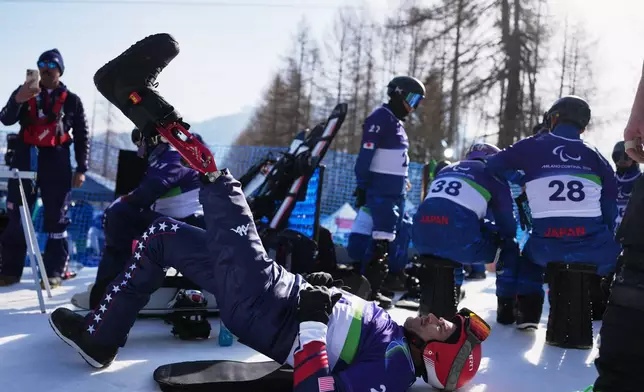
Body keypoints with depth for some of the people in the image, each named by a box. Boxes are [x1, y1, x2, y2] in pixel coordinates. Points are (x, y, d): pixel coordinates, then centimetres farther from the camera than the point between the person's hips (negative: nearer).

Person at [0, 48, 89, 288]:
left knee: (56, 219, -2)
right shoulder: (24, 92, 10)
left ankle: (55, 271, 3)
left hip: (56, 163, -2)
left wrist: (81, 169, 1)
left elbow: (82, 136, 8)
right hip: (25, 159, 2)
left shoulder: (72, 101, 7)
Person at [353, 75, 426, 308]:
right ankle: (369, 288, -10)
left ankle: (382, 280, 21)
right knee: (382, 240, -13)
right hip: (381, 190, -10)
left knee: (393, 238, 13)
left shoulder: (396, 122, 18)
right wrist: (361, 186, -19)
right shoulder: (380, 118, -11)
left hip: (397, 191, 10)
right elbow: (365, 155, -16)